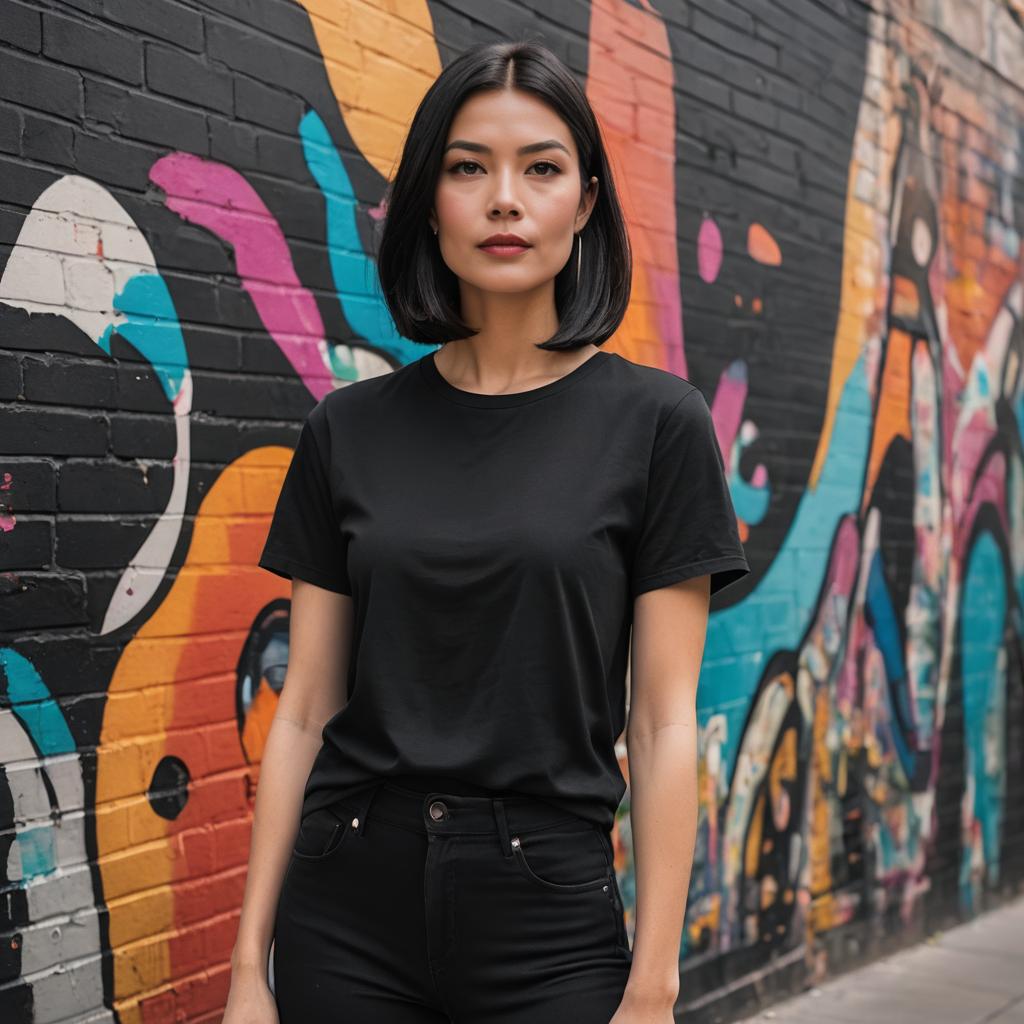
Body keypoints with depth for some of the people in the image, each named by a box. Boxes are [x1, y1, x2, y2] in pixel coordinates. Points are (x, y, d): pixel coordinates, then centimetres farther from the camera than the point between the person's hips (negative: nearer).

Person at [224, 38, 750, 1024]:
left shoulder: (655, 422, -4)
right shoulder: (349, 428, 3)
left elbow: (663, 724, -5)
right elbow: (304, 711, 4)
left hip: (549, 912, -2)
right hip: (348, 906, 2)